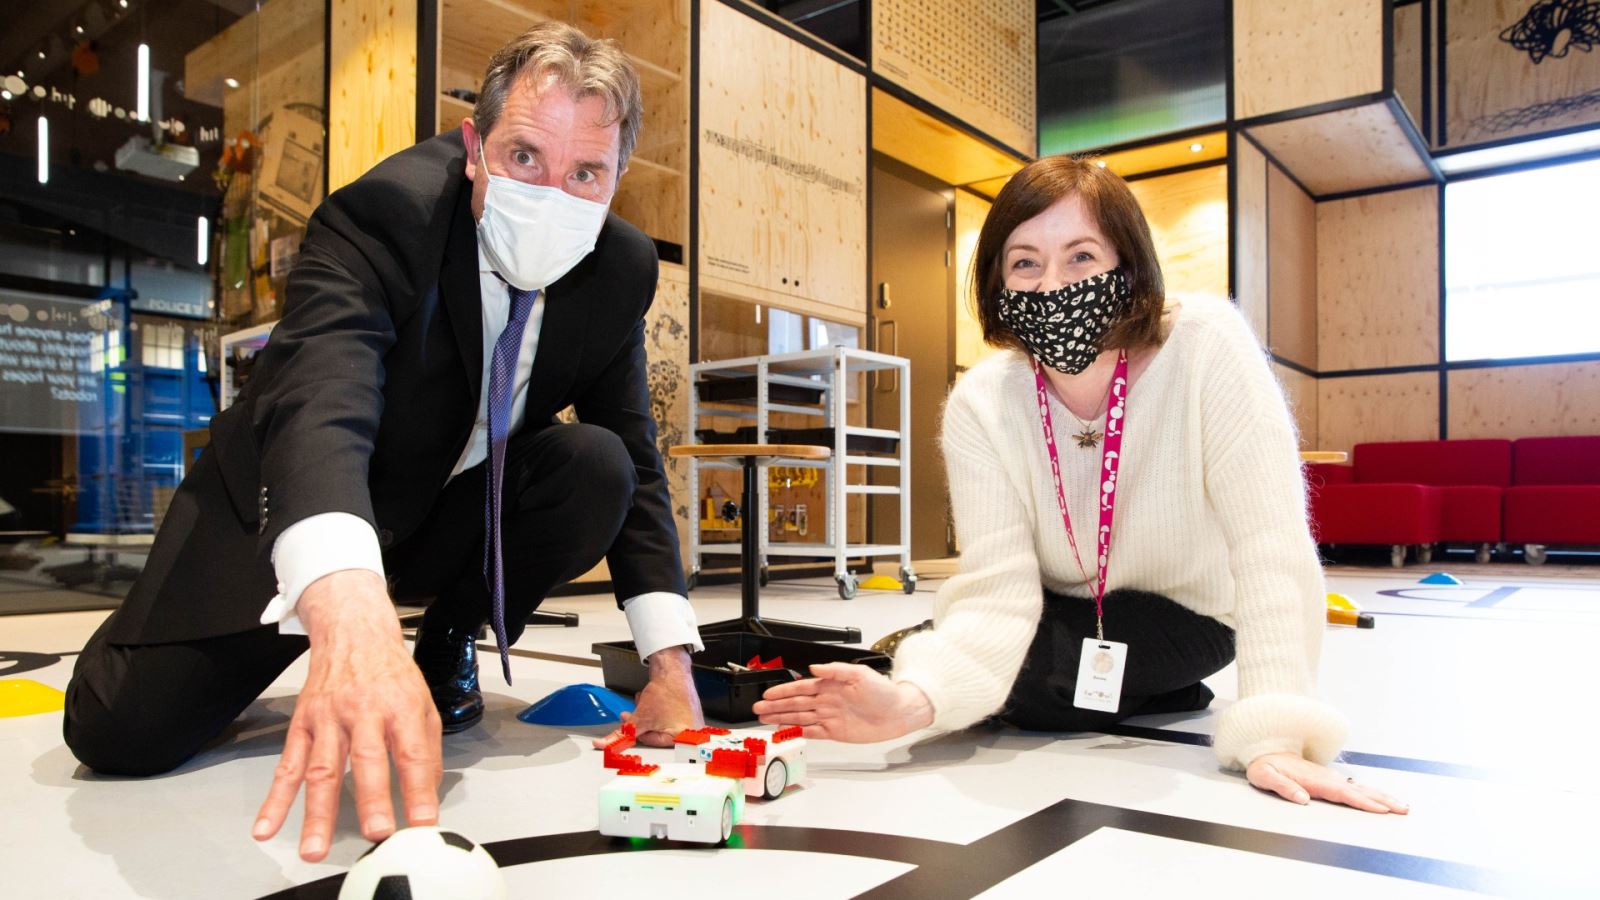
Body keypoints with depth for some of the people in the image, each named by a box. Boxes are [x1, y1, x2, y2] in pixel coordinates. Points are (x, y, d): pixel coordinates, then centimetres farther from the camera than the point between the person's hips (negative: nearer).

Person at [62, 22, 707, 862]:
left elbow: (637, 464, -9)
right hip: (299, 512, -3)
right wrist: (351, 617, -64)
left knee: (596, 470, -25)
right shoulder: (382, 211, -27)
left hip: (459, 515, 4)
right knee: (121, 732, -18)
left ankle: (449, 642, 2)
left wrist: (670, 665, -19)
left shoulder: (621, 268, -12)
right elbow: (319, 401, -45)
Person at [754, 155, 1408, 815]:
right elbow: (998, 593, -28)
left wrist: (1276, 738, -41)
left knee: (1020, 684, -23)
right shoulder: (979, 406, -20)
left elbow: (1270, 547, -31)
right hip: (1069, 618, 5)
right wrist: (915, 700, -47)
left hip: (1186, 615, -4)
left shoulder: (1207, 349, -28)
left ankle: (1159, 706, 8)